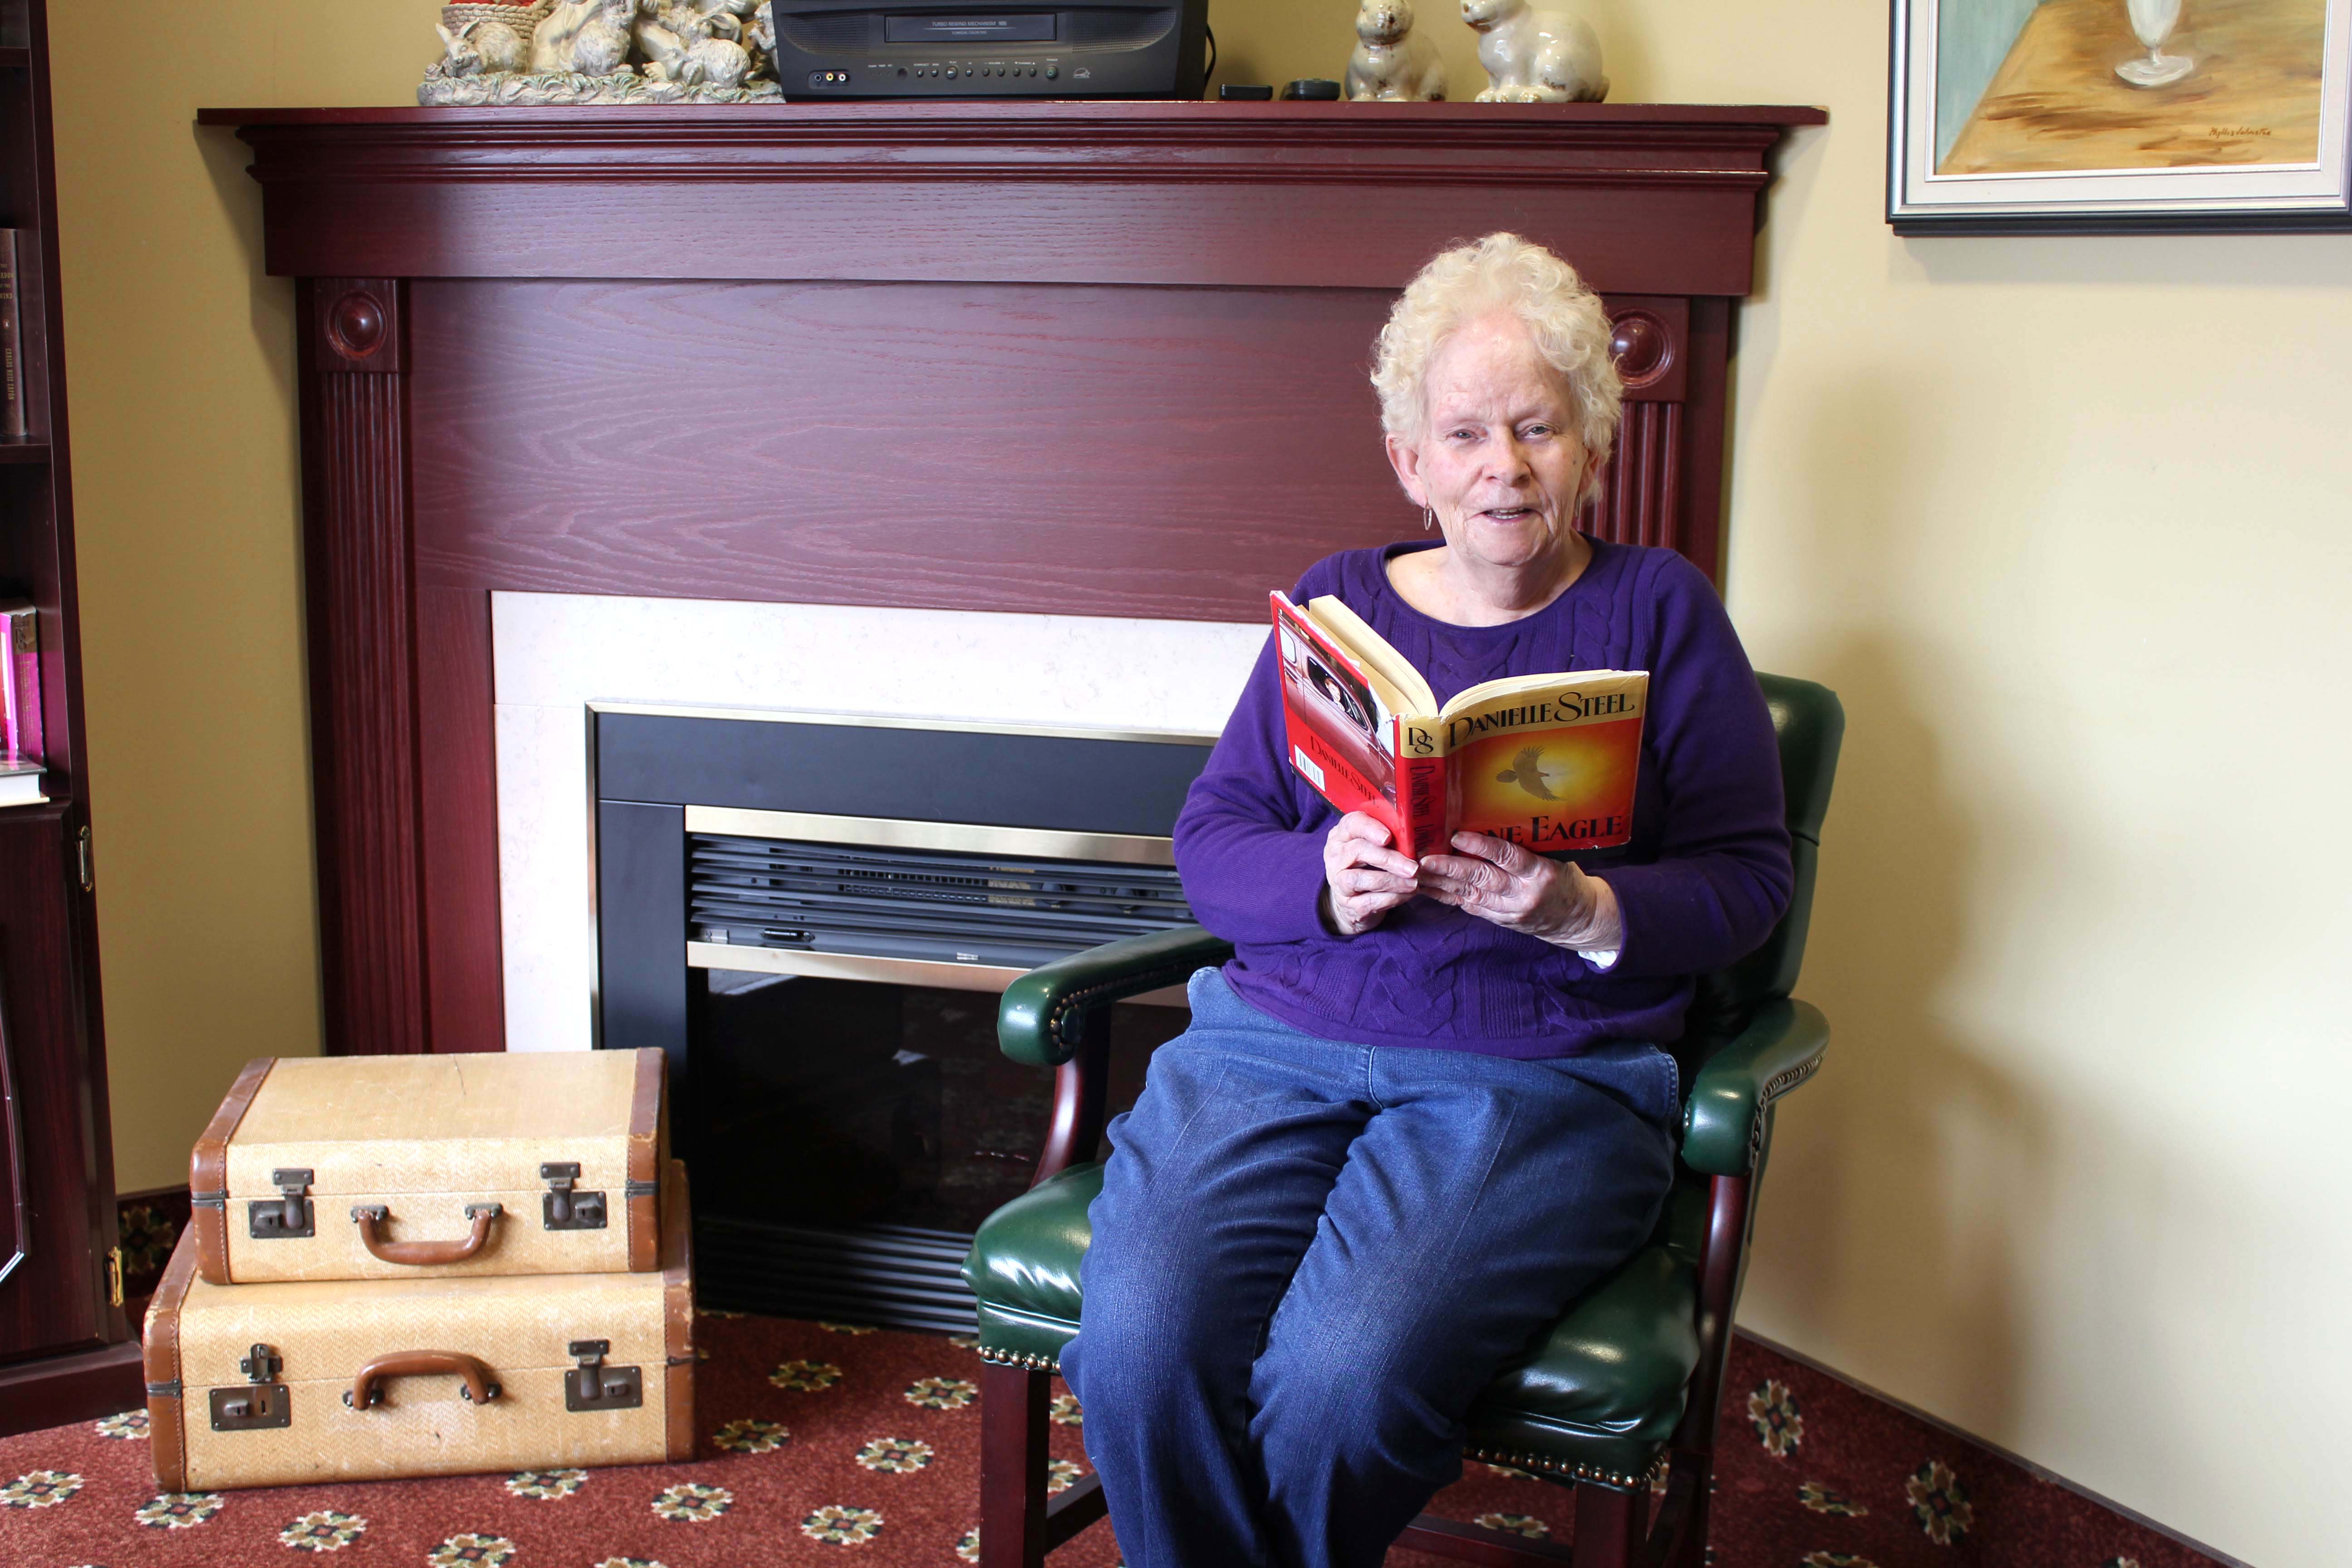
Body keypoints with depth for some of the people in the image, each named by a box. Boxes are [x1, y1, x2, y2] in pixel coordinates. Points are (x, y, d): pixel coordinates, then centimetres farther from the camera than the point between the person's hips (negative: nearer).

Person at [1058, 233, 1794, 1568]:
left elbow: (1747, 878, 3)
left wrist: (1584, 912, -16)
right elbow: (1211, 836, 11)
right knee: (1141, 1346, -26)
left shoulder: (1658, 607, 9)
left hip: (1547, 1071, -2)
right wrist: (1324, 883, -10)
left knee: (1342, 1379, -29)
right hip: (1281, 1036, 3)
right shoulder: (1336, 600, 17)